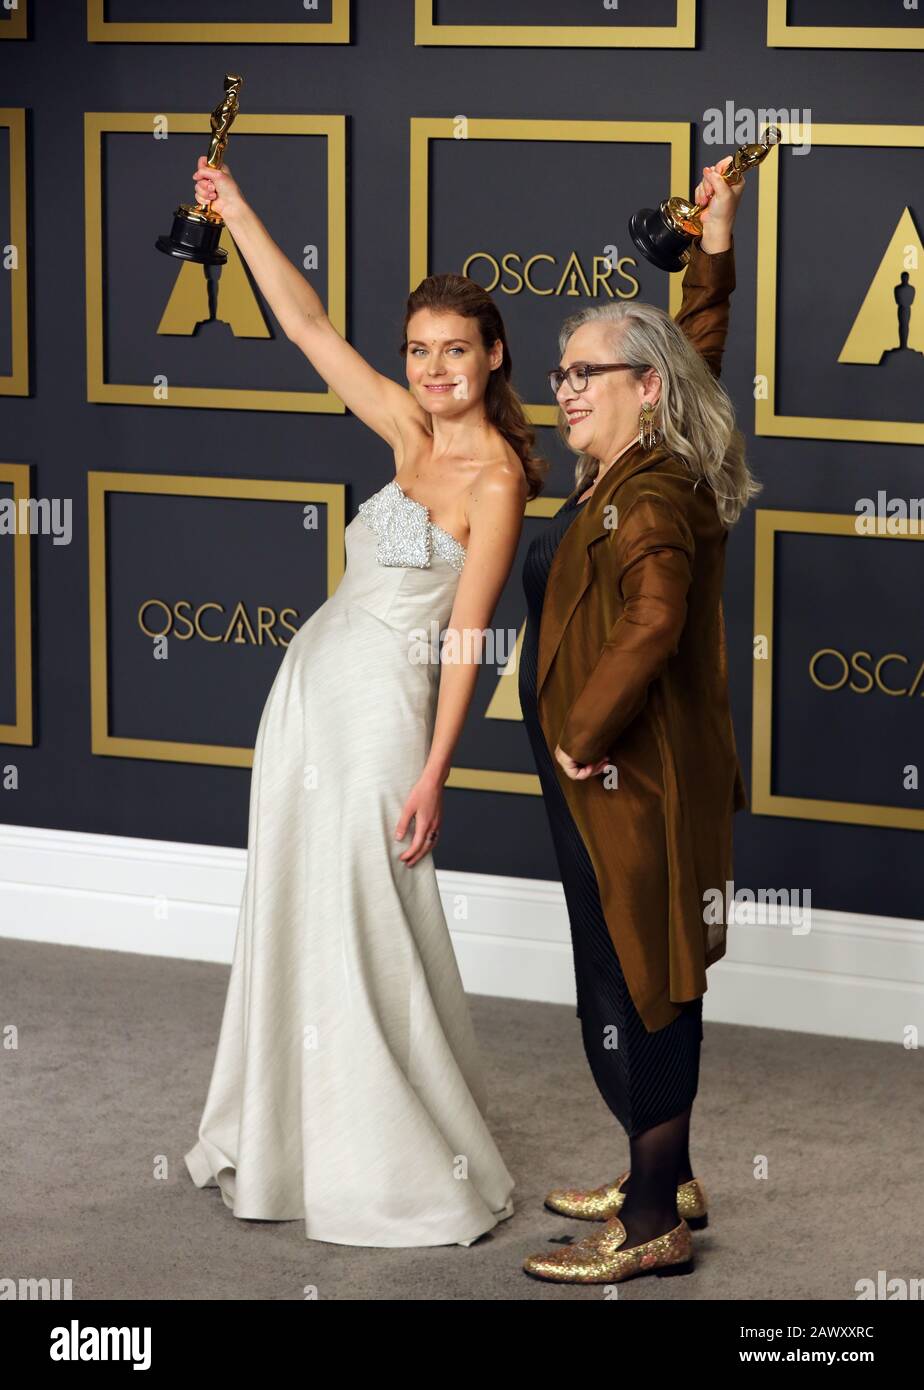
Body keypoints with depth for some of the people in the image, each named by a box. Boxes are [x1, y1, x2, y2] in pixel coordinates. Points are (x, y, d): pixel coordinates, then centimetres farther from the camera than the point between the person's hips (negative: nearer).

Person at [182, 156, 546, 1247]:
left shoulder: (493, 479, -13)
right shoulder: (413, 436, 9)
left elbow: (464, 637, -16)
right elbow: (307, 325, 13)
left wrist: (433, 774, -19)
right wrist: (235, 209, 10)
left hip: (380, 707, -8)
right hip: (310, 687, 8)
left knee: (366, 939, -5)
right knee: (290, 922, 12)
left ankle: (413, 1173, 7)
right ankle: (291, 1146, 23)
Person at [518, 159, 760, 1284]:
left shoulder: (649, 496, -19)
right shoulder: (623, 471, 10)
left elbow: (653, 620, -35)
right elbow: (693, 353, 26)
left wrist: (583, 737, -26)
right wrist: (714, 249, 25)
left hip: (632, 783, -10)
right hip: (612, 780, 10)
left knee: (633, 989, -5)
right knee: (636, 983, 18)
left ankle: (653, 1226, 1)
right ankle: (664, 1178, 29)